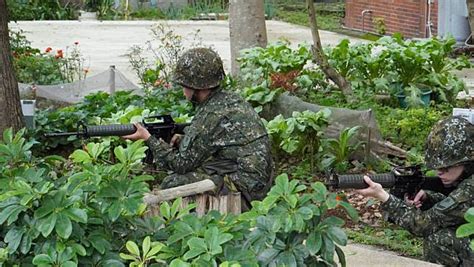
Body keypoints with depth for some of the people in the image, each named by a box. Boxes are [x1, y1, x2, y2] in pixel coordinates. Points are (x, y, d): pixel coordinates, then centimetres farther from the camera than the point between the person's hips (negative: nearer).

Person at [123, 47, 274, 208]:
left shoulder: (211, 116, -18)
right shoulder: (232, 100, 9)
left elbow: (181, 163, -10)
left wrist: (148, 138, -2)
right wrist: (181, 141, 7)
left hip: (244, 185, -10)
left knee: (173, 183, -9)